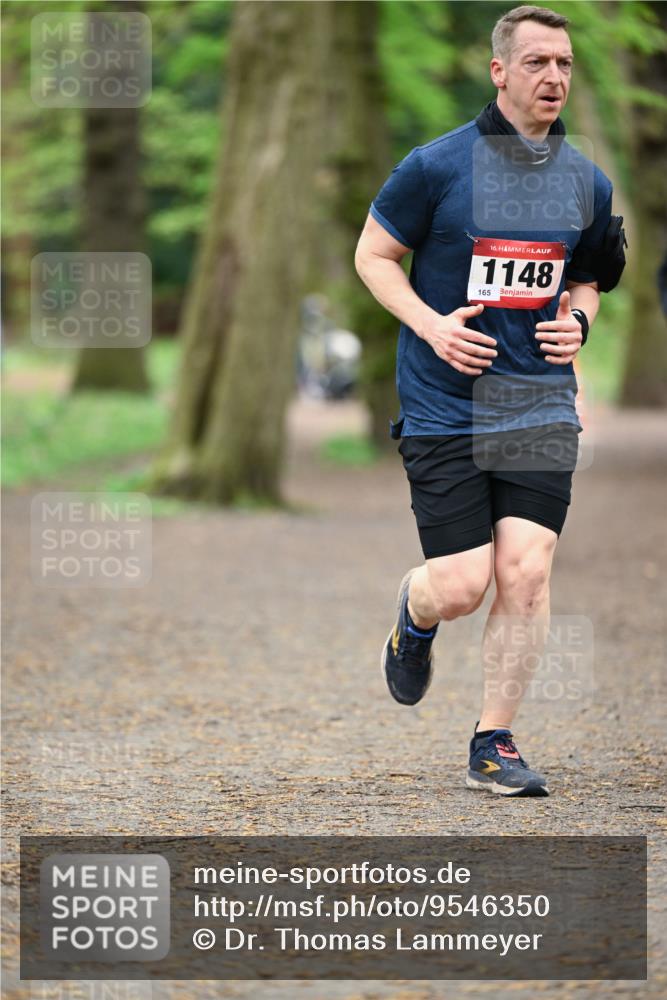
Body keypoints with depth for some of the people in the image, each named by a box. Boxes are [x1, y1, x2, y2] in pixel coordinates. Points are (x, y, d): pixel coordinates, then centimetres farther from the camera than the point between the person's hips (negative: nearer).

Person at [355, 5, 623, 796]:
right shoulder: (436, 166, -7)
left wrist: (579, 319, 0)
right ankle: (414, 616, 33)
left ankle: (493, 745, 5)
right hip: (443, 410, -3)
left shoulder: (588, 184, 7)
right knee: (461, 588, -6)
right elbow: (373, 255, 2)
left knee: (526, 573, -8)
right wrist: (429, 324, -13)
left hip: (541, 405, 3)